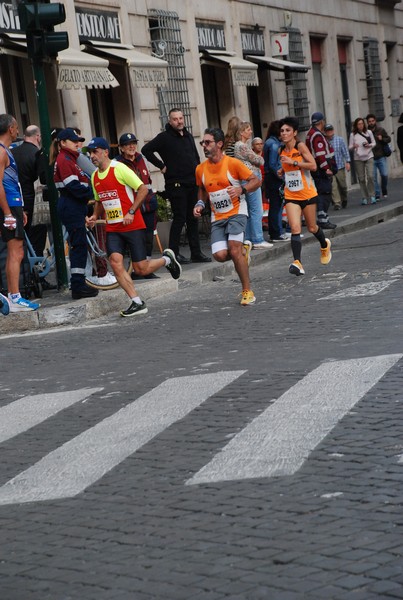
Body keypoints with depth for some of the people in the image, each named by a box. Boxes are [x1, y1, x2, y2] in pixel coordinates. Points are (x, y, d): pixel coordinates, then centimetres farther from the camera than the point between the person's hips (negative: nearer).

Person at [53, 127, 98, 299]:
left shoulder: (69, 159, 20)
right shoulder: (64, 160, -12)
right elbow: (73, 186, -20)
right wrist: (92, 193, -12)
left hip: (75, 208, 10)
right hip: (71, 208, -10)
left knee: (78, 246, 12)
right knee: (79, 245, -10)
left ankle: (78, 285, 16)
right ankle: (78, 286, -9)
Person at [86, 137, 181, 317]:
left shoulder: (119, 169, -12)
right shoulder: (94, 176, 10)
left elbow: (143, 189, -13)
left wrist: (131, 212, -19)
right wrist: (95, 217, 6)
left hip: (133, 226, -6)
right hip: (112, 229, 6)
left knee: (141, 269, -4)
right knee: (115, 261, -16)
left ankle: (167, 259, 28)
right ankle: (137, 303, -10)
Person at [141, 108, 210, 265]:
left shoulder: (189, 136, 16)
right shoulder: (164, 137, -5)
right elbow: (146, 150, -11)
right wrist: (161, 166, -10)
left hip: (192, 183, 7)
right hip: (176, 185, -7)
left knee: (193, 218, 8)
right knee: (180, 218, -8)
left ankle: (196, 253, 12)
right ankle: (174, 253, -2)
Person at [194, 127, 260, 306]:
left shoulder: (233, 163, -10)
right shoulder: (200, 169, 5)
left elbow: (256, 181, -6)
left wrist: (241, 189, -23)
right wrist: (200, 204, 4)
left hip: (236, 212, -5)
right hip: (217, 217, 5)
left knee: (234, 250, -21)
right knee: (220, 255, -13)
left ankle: (247, 291, -7)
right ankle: (243, 249, 23)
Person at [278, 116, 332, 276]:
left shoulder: (300, 146, -11)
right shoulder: (282, 151, 6)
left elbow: (313, 166, -20)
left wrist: (293, 162, -23)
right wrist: (282, 172, 5)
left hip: (307, 194, -3)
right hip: (291, 196, 3)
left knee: (312, 227, 12)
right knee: (295, 228, -15)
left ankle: (325, 245, 45)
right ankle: (297, 263, -23)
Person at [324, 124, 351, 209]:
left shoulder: (340, 140, 4)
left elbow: (345, 151, 5)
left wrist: (347, 162, -3)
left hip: (340, 166, 2)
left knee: (342, 185, 11)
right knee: (333, 186, -10)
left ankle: (344, 200, 33)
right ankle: (337, 203, -7)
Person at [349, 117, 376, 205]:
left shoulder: (369, 132, 4)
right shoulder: (353, 135, 1)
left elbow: (374, 143, 13)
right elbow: (350, 147, 4)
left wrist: (369, 145, -8)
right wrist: (354, 146, -18)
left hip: (369, 157, 0)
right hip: (358, 158, 0)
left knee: (370, 176, -12)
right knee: (361, 178, 2)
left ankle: (372, 196, -2)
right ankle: (364, 197, 11)